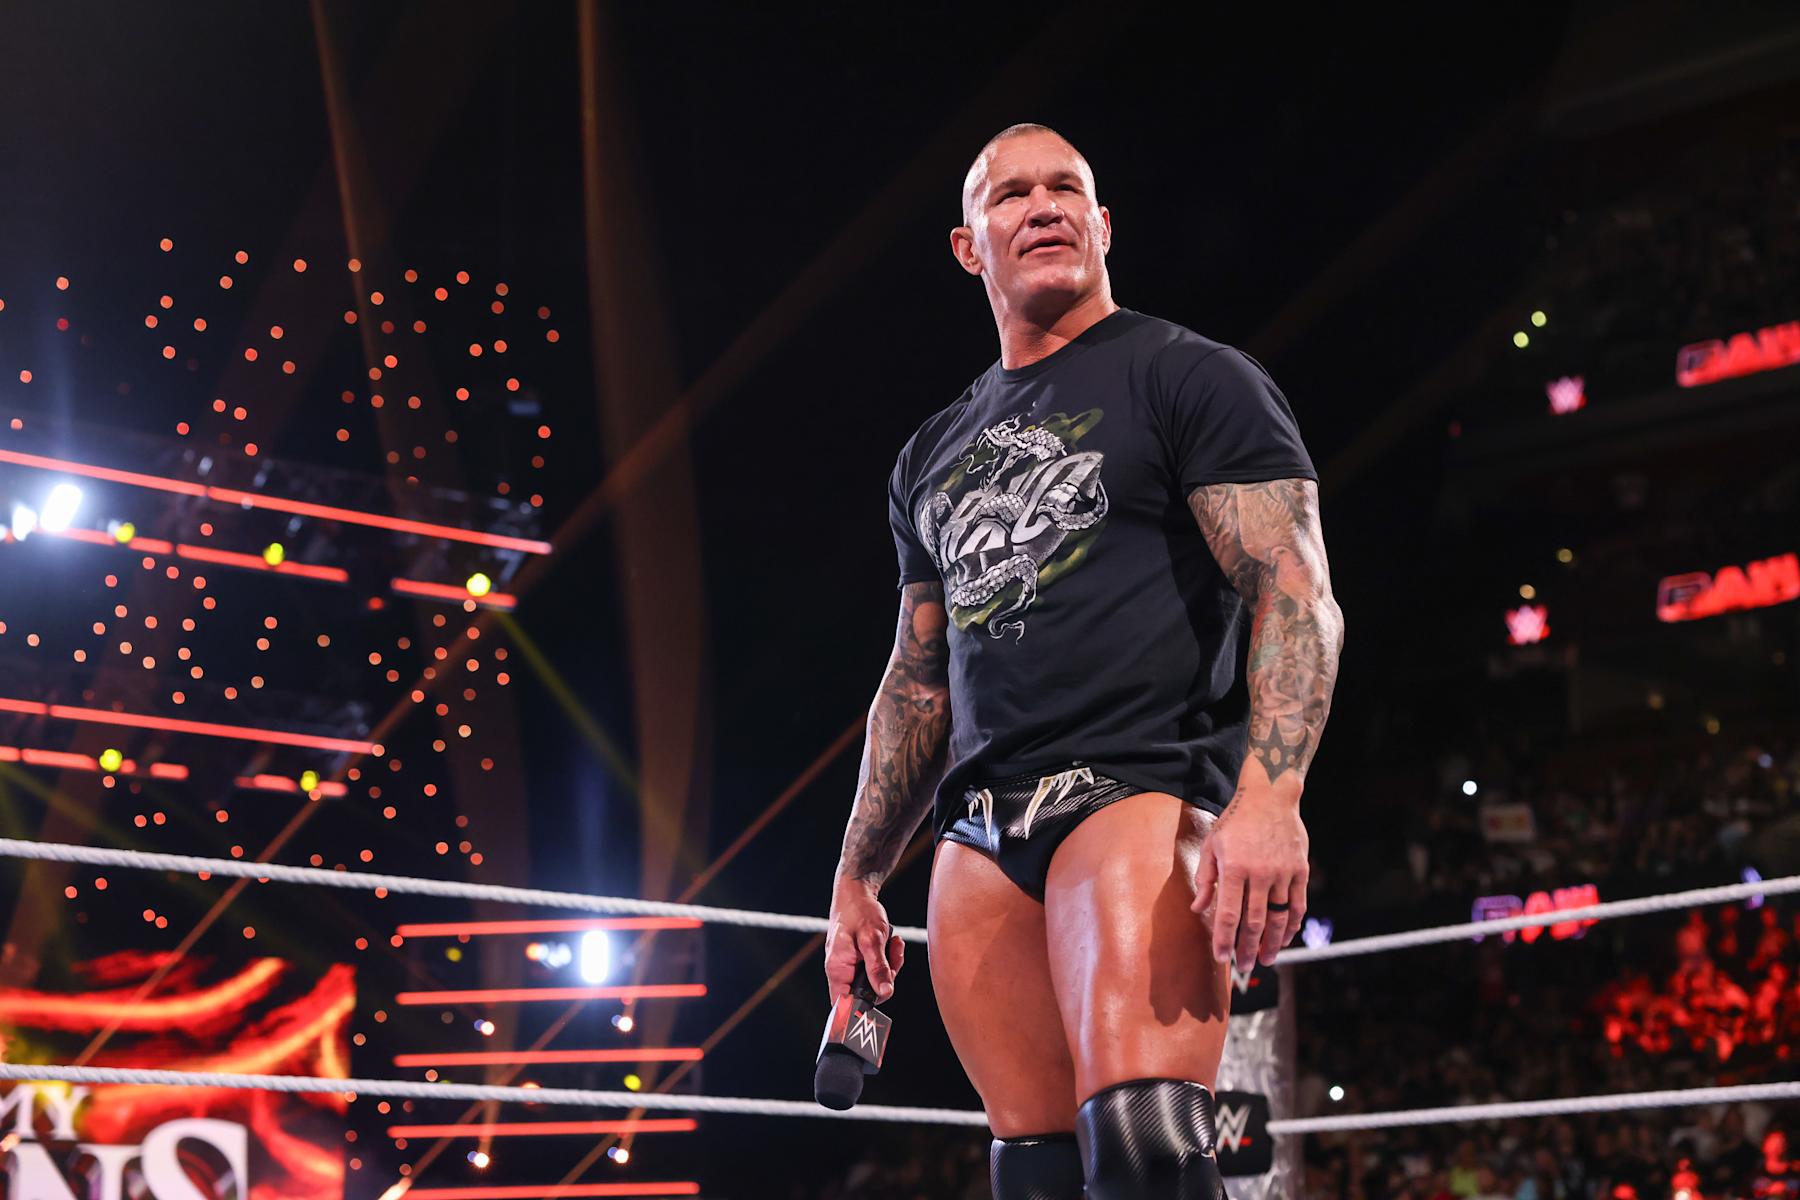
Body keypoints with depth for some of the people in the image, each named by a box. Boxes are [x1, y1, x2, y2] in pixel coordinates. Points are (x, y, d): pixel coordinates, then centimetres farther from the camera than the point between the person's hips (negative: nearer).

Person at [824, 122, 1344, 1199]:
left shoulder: (1191, 378, 5)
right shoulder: (933, 458, 24)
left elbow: (1296, 594, -7)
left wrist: (1270, 797, -22)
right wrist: (856, 878, 23)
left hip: (1143, 785, -6)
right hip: (980, 829, 6)